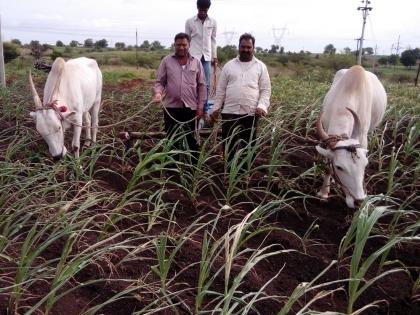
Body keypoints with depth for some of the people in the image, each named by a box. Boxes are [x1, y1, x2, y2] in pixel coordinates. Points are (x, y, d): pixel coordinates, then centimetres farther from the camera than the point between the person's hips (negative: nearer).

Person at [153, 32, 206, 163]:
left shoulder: (196, 62, 4)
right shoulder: (166, 61, 2)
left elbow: (201, 86, 5)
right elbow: (159, 82, 3)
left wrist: (200, 106, 0)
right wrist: (158, 92, -19)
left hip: (191, 107, 0)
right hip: (171, 107, 0)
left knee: (191, 140, 10)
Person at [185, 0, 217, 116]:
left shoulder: (213, 22, 7)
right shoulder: (189, 21, 1)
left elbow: (213, 40, 12)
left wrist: (214, 57, 8)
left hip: (207, 57, 2)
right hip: (193, 56, -2)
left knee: (206, 85, 2)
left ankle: (205, 110, 9)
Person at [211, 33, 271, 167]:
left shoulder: (260, 67, 6)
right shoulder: (229, 65, 8)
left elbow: (266, 90, 2)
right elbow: (220, 89, 10)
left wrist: (262, 106, -13)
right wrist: (216, 108, 6)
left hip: (251, 113, -1)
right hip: (229, 112, 1)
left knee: (248, 145, 7)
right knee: (228, 143, 4)